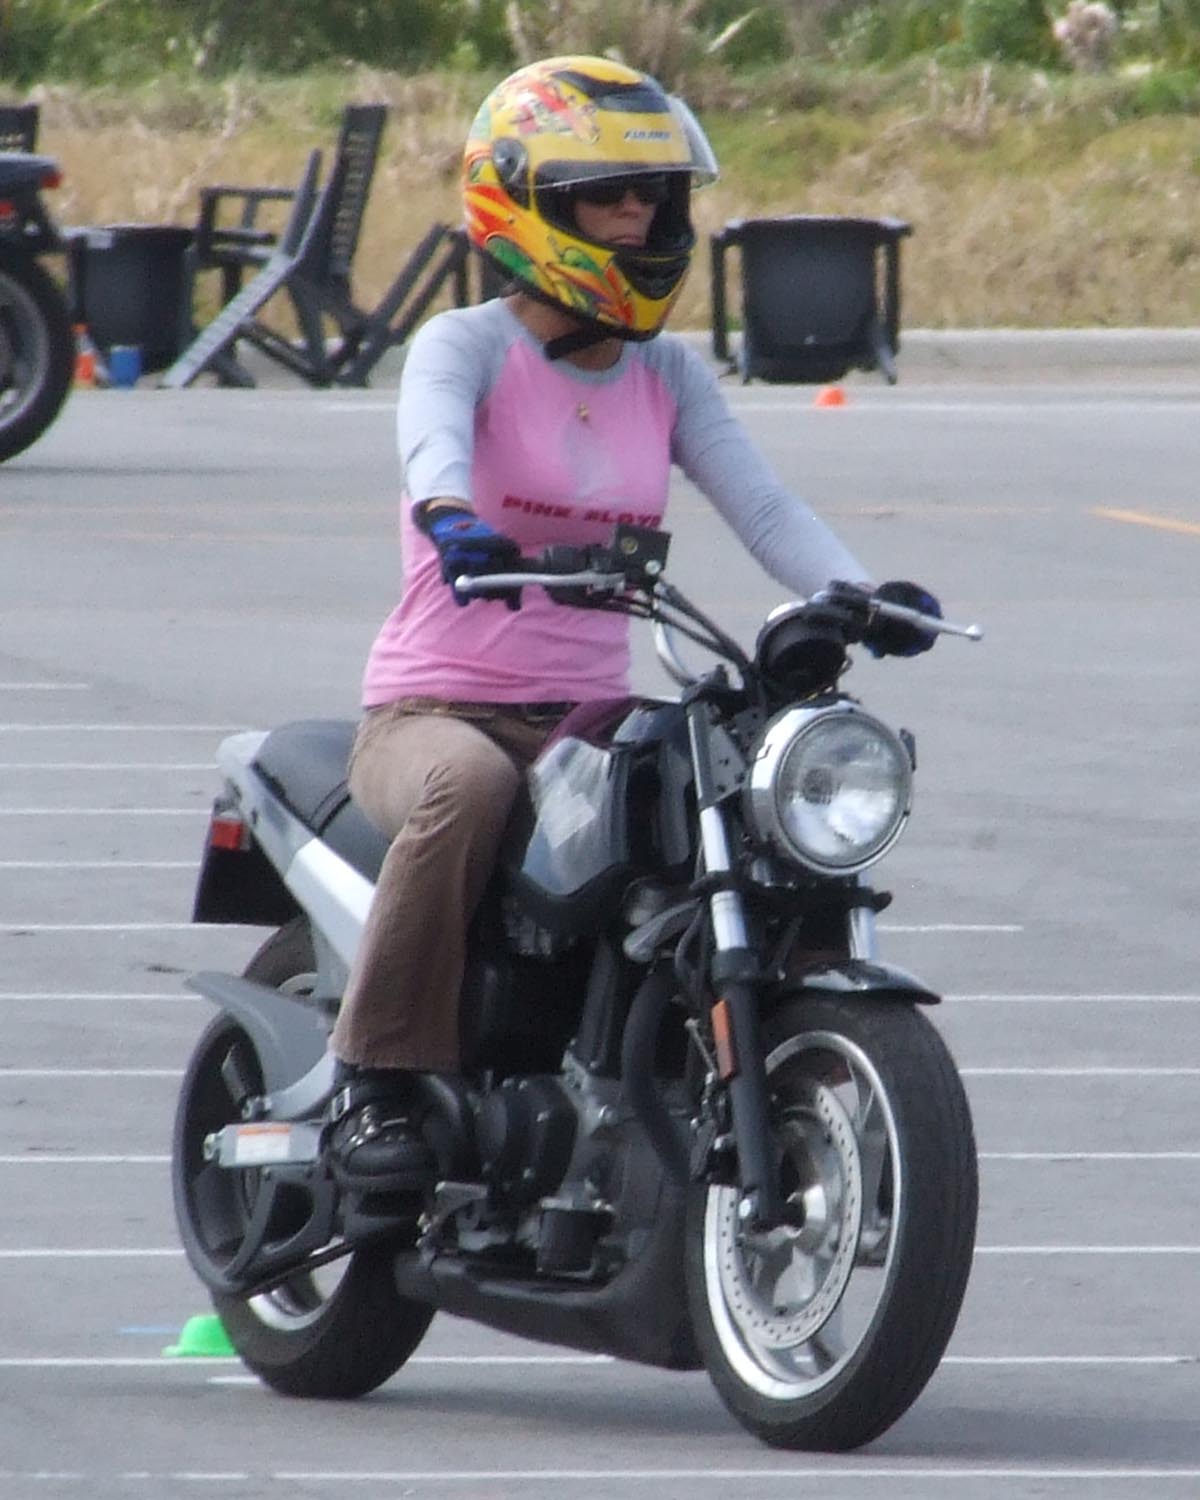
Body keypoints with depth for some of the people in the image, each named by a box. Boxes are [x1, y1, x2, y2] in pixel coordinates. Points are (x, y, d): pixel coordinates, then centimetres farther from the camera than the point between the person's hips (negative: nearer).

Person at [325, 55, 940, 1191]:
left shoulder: (667, 374, 11)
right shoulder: (466, 345, -4)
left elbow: (759, 502, -3)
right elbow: (433, 433, -28)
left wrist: (856, 595, -23)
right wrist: (449, 516, -52)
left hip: (593, 715, 5)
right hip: (437, 710, -5)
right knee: (469, 786, -39)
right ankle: (371, 1083, -28)